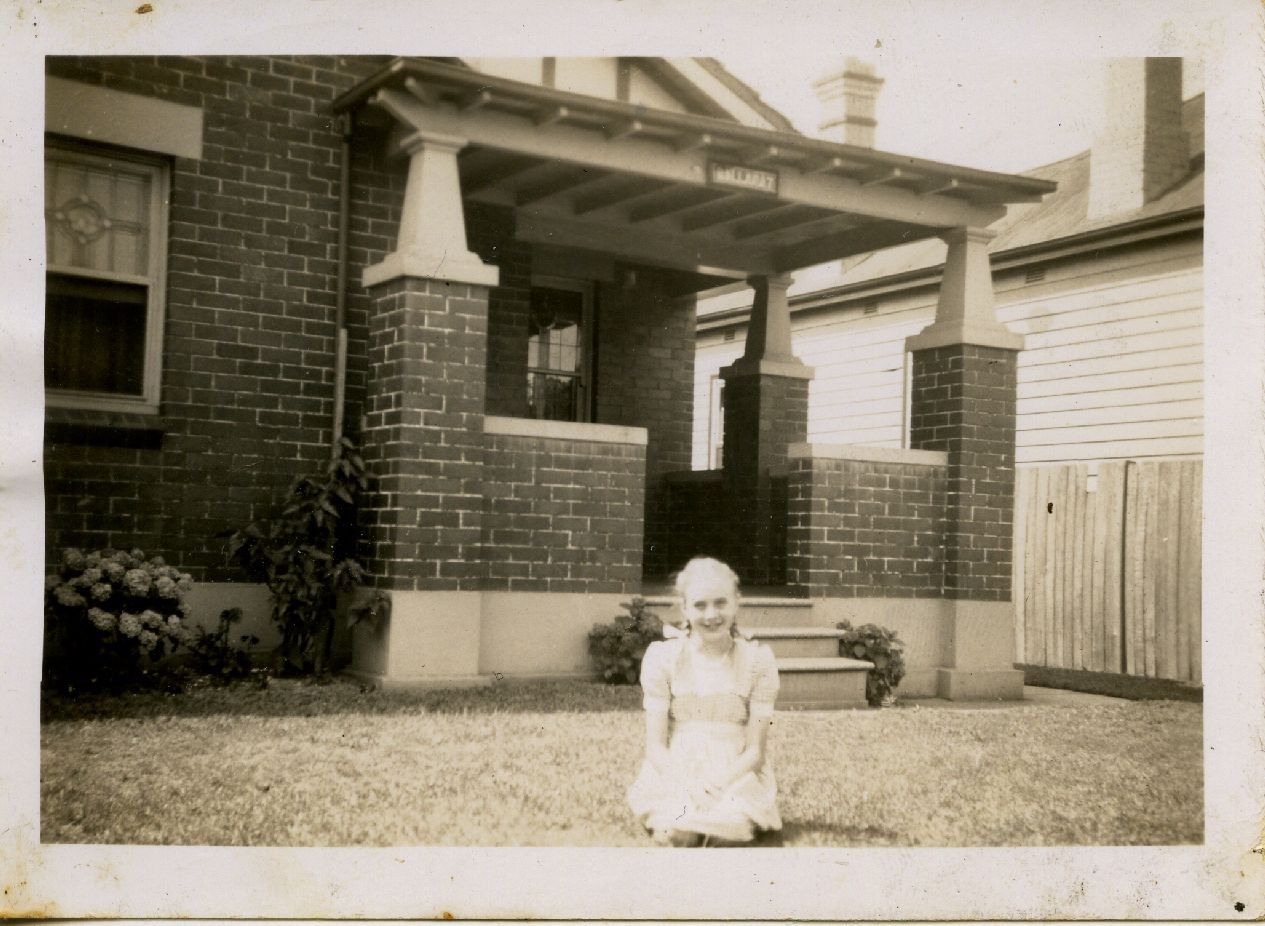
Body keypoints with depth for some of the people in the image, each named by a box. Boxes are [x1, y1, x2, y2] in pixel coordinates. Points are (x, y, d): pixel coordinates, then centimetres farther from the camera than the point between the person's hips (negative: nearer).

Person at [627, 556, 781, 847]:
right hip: (674, 773, 1)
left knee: (727, 831, -33)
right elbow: (655, 745, -1)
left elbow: (756, 750, 0)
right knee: (678, 833, -31)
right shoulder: (662, 657, 1)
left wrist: (721, 783, -19)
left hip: (737, 776, 0)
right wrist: (686, 784, -21)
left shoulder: (757, 660, 1)